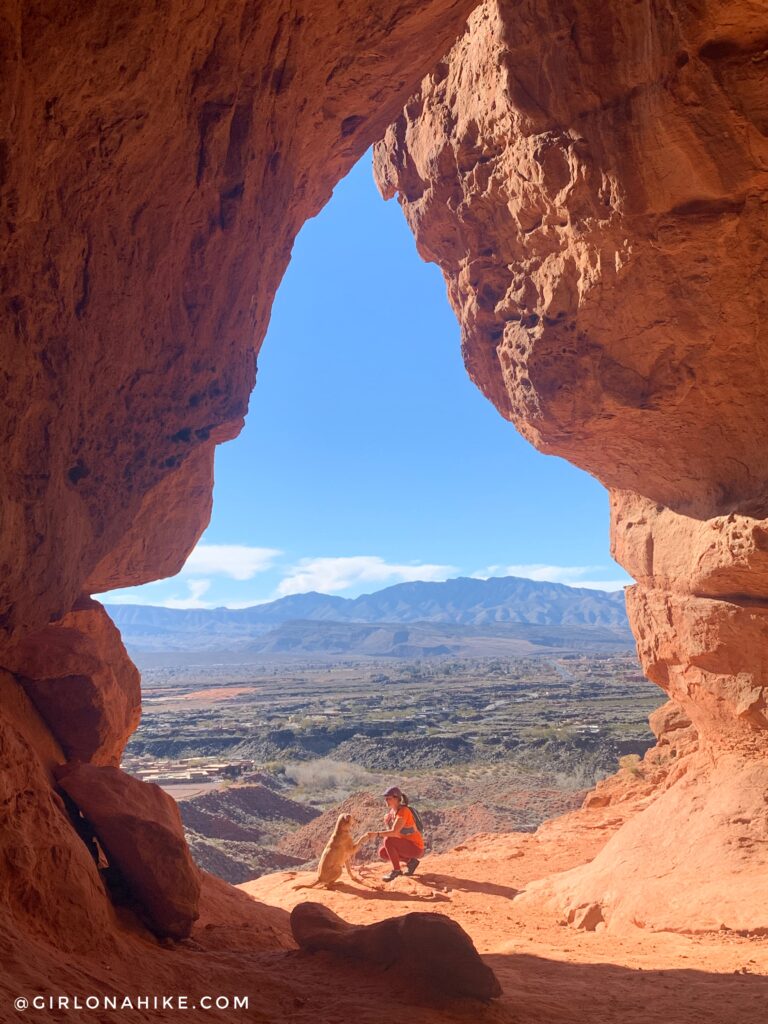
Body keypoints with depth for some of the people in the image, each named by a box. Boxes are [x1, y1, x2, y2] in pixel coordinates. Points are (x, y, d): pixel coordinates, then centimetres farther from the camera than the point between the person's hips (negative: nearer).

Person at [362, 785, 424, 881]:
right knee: (382, 853, -2)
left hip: (415, 847, -9)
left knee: (388, 840, -26)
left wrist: (376, 834, -38)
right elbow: (390, 831, 6)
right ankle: (411, 861, 7)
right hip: (406, 845, 9)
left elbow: (394, 832, -34)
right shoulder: (392, 811, 4)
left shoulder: (403, 811, -24)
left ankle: (396, 869, -8)